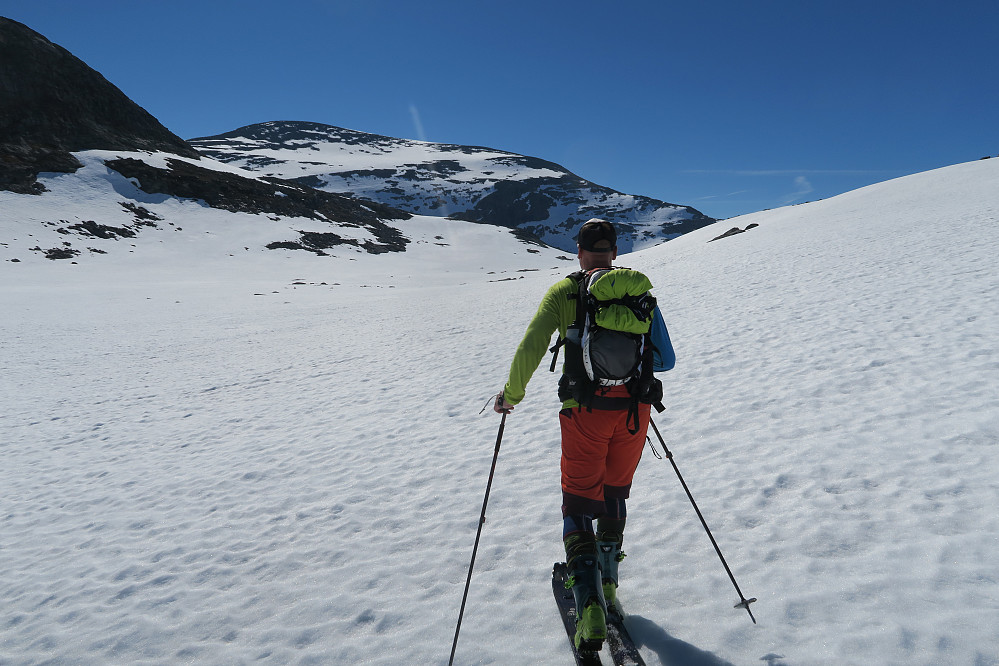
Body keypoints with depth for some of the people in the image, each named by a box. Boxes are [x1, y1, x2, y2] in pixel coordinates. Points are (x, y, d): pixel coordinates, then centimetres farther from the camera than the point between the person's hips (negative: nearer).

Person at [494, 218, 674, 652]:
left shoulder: (563, 292, 1)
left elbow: (530, 349, -9)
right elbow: (666, 359, 14)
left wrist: (511, 395, 5)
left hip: (586, 409, -3)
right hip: (635, 408, 4)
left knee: (579, 506, 8)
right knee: (615, 494, 23)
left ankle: (590, 605, -7)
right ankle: (606, 585, 35)